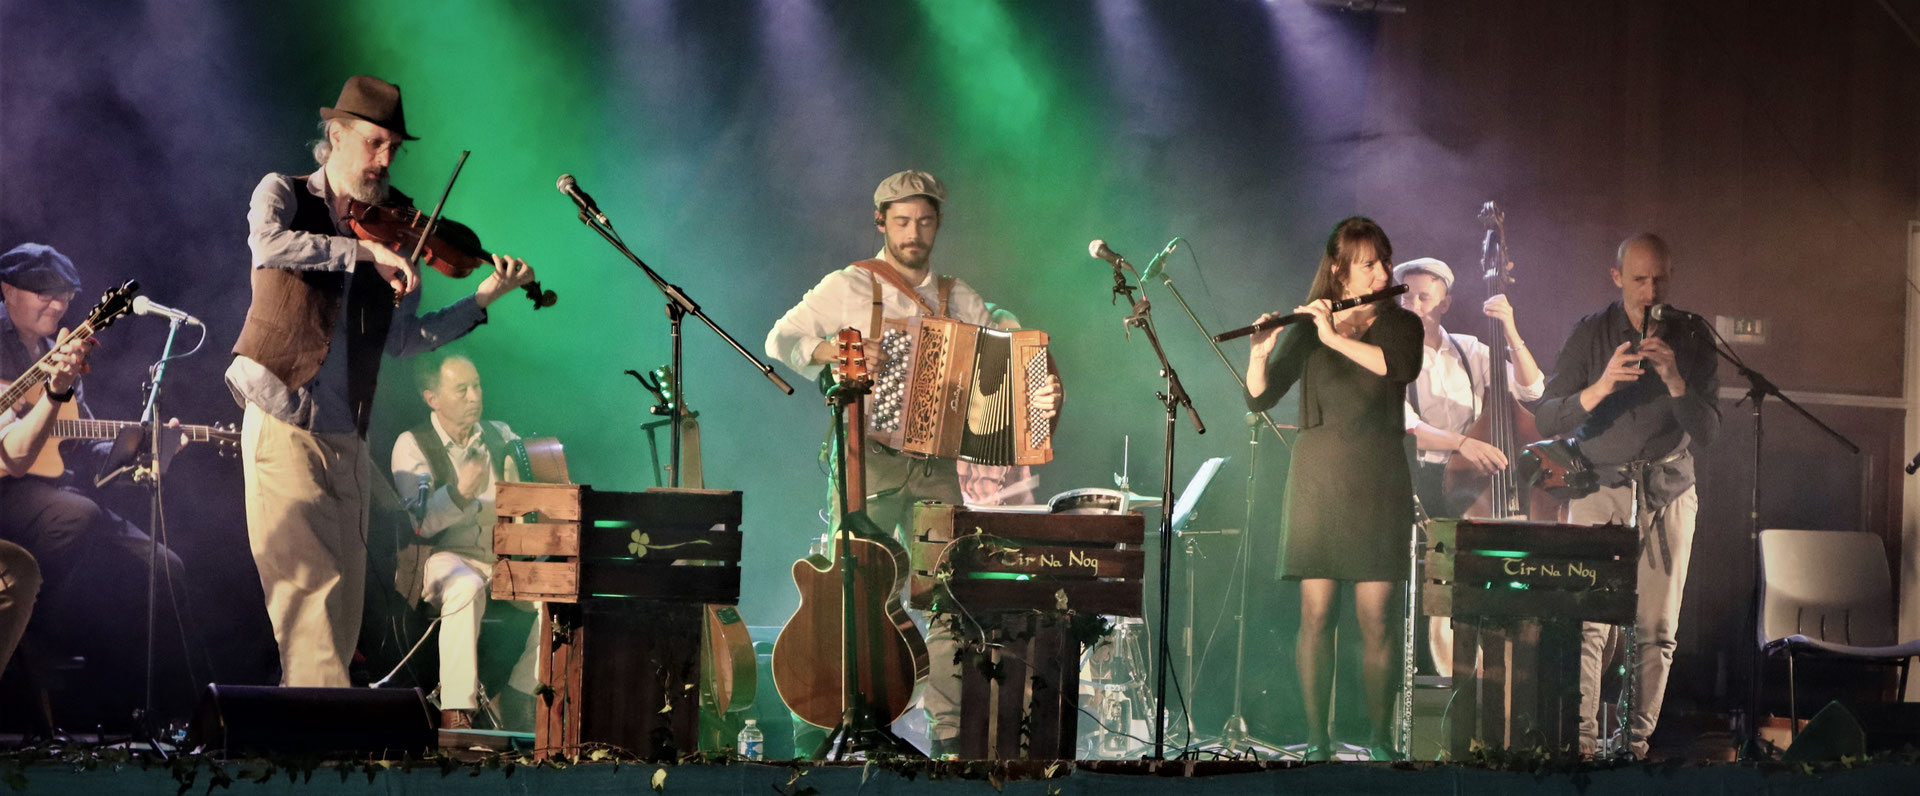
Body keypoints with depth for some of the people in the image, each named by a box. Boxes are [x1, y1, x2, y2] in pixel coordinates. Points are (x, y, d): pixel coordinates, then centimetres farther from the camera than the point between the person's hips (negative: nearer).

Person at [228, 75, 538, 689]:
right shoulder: (284, 195, 2)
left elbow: (404, 339, 11)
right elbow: (268, 244, -23)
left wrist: (483, 299, 1)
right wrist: (365, 252, -27)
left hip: (347, 437, 5)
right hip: (285, 428, -5)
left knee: (344, 606, 4)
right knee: (309, 585, -14)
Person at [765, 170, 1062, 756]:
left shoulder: (960, 300, 14)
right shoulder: (850, 287, 3)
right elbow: (780, 340, 0)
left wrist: (1040, 398, -9)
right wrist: (834, 351, -17)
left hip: (937, 465, 3)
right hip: (870, 460, -3)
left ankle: (950, 728, 0)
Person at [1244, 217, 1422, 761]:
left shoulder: (1400, 324, 6)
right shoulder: (1307, 330, 6)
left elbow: (1403, 367, -17)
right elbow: (1259, 400, -1)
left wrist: (1337, 338, -24)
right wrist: (1260, 356, -21)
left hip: (1378, 479, 0)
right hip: (1319, 476, 0)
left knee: (1374, 618, -3)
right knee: (1316, 613, -3)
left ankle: (1380, 738, 5)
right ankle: (1316, 739, 2)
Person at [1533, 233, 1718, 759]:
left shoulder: (1692, 340, 3)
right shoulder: (1590, 334, -1)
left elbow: (1706, 432, -4)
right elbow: (1546, 421, -7)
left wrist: (1674, 380, -20)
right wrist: (1600, 387, -24)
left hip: (1667, 493, 1)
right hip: (1600, 489, -1)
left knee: (1658, 630, -2)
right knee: (1591, 624, -12)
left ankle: (1638, 741, 5)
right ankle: (1583, 741, -10)